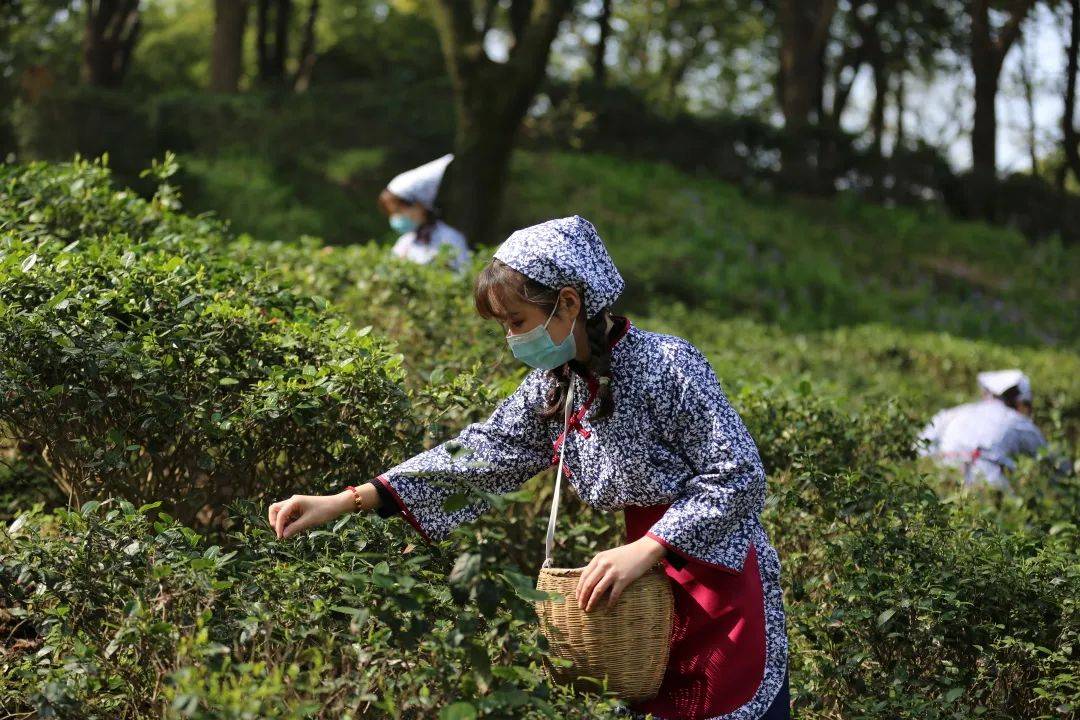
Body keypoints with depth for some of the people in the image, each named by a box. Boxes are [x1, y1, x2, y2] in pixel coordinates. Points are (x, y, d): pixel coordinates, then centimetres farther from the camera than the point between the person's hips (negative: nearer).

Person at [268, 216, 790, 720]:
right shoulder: (553, 387, 4)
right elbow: (484, 450, 2)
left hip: (722, 573, -7)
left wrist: (645, 549, -30)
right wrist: (343, 503, -5)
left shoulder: (666, 366, -19)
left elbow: (739, 476, -21)